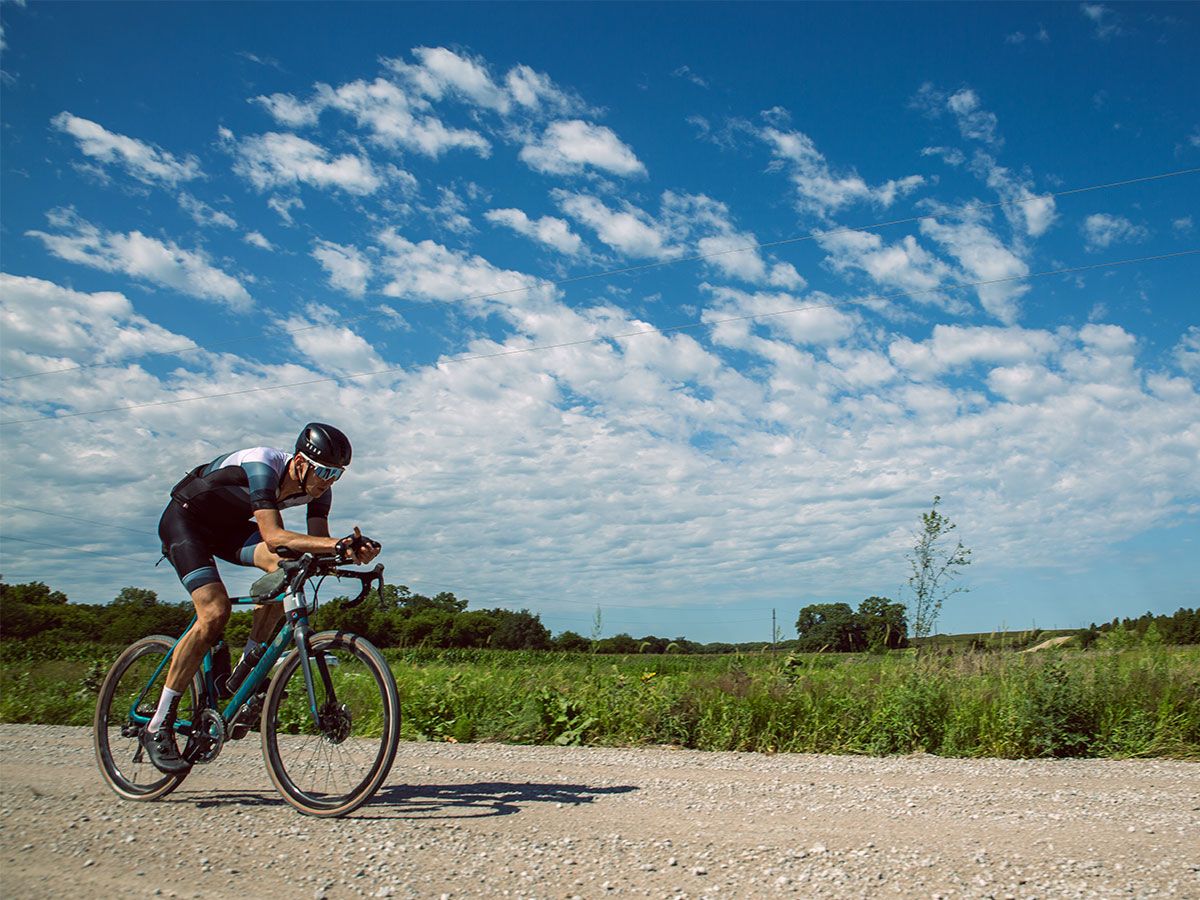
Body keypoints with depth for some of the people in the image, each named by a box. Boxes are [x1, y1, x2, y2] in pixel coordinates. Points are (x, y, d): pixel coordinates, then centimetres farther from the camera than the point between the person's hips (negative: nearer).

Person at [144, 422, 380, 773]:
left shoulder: (317, 488, -14)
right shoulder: (262, 466, -34)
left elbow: (317, 544, -18)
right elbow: (273, 536, -43)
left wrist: (351, 550, -39)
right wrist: (338, 543, -52)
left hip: (227, 525, 6)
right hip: (184, 520, -6)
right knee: (215, 613, -22)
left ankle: (247, 666, -8)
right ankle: (158, 727, -11)